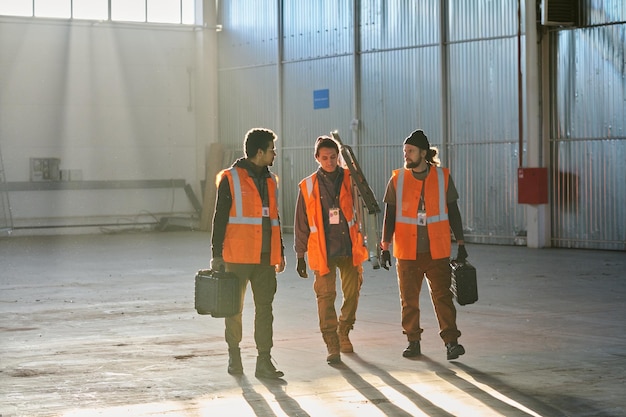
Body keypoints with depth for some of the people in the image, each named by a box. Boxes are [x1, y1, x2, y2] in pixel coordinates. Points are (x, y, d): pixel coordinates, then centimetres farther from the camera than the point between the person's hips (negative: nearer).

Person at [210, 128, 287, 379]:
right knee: (235, 306, 6)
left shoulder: (270, 180, 14)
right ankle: (234, 355, 22)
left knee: (265, 308, 0)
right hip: (238, 257, -5)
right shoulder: (231, 179, -4)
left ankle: (264, 362, 1)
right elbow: (220, 218, -4)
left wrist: (280, 253, 19)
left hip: (265, 257, 5)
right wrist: (217, 254, -8)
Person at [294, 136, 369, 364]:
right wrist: (300, 255, 7)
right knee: (326, 297, -4)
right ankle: (332, 346, 1)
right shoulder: (308, 186, 2)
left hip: (349, 249, 1)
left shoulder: (350, 179, 3)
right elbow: (301, 224, 7)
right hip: (322, 251, -1)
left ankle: (343, 334, 31)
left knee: (352, 293, 7)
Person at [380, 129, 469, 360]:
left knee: (442, 296, -6)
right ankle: (413, 342, 17)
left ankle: (451, 341, -4)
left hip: (437, 251, -1)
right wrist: (385, 247, 1)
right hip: (407, 252, 1)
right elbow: (389, 215, 6)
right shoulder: (397, 179, 3)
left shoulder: (443, 177, 1)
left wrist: (460, 243, 6)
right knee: (409, 299, 6)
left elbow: (453, 212, 7)